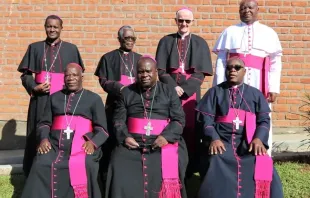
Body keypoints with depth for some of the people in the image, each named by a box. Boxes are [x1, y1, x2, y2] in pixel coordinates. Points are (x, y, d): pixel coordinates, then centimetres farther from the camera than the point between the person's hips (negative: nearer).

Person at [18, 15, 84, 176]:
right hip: (40, 99, 1)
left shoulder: (71, 49, 9)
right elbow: (25, 74, 8)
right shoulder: (35, 48, 10)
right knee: (39, 137, 2)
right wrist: (34, 87, -10)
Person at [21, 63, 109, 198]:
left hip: (82, 145, -2)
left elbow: (101, 129, 7)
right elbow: (44, 123, 18)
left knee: (84, 167, -33)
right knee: (41, 165, -27)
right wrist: (44, 138, -3)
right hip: (55, 145, 3)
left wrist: (93, 142, -13)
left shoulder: (94, 99, 13)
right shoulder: (54, 97, 23)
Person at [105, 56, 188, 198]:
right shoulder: (126, 93, 15)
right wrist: (125, 137, -10)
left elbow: (179, 120, 3)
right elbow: (118, 119, 9)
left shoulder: (169, 92, 10)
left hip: (163, 142, -1)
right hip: (132, 142, 1)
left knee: (167, 170, -27)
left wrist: (166, 136, -15)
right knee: (121, 170, -24)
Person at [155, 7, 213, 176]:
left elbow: (201, 73, 0)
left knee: (190, 129, -1)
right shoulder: (166, 41, 8)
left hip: (191, 92, 0)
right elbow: (161, 70, 2)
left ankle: (189, 169, 8)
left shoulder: (200, 43, 7)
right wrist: (174, 87, -13)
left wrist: (183, 89, -12)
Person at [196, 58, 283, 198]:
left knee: (262, 168, -27)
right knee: (217, 167, -31)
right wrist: (213, 139, -15)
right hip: (221, 141, -1)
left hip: (248, 142, 1)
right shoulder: (215, 92, 14)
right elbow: (206, 119, 4)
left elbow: (264, 120, 9)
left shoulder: (255, 94, 17)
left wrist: (258, 139, -12)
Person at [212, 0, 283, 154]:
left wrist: (274, 88, -3)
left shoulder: (269, 33, 11)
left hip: (259, 84, 0)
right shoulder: (230, 32, 11)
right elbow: (221, 61, 6)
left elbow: (276, 63, 7)